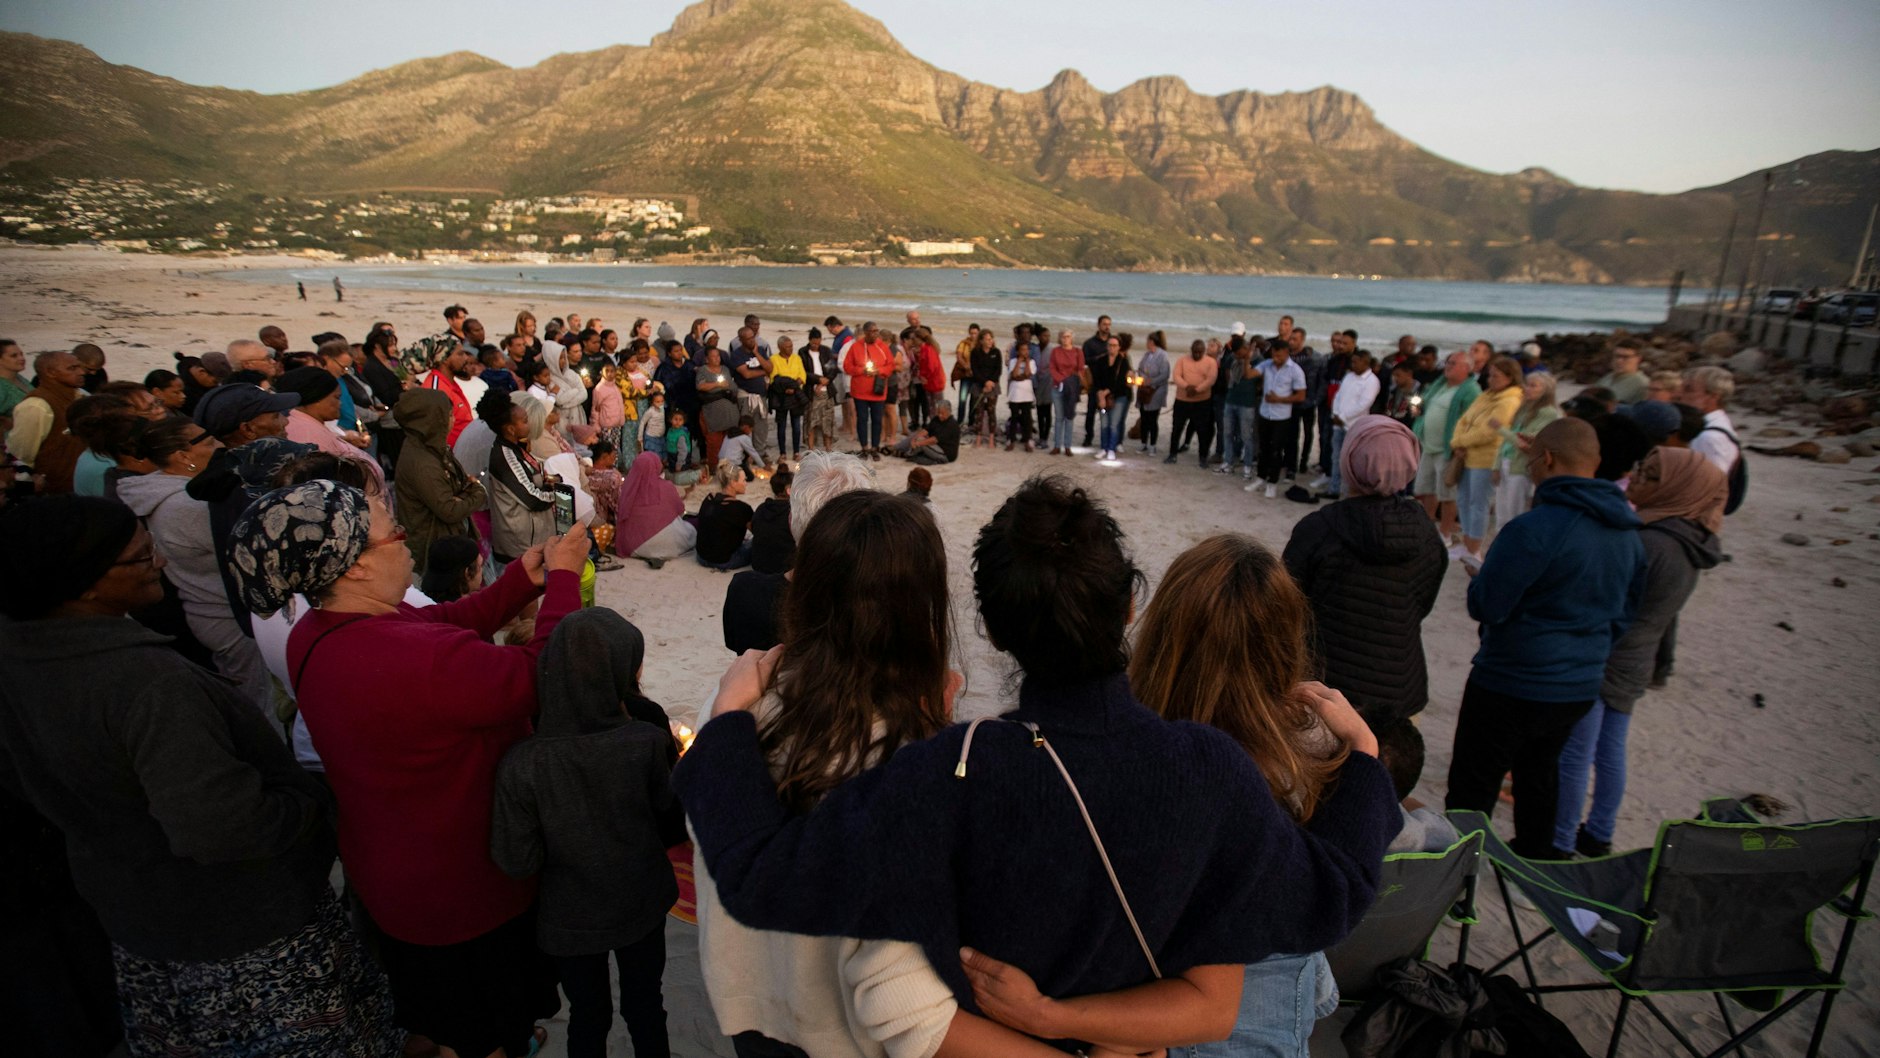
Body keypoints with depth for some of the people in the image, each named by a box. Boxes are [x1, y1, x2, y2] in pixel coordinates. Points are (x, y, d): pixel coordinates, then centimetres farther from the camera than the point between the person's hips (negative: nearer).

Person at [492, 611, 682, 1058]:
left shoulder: (521, 765, -26)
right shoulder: (647, 740, -25)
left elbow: (517, 861, -15)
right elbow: (675, 827, -12)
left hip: (570, 918, 0)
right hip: (641, 904, 0)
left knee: (588, 1015, 24)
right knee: (645, 1006, 24)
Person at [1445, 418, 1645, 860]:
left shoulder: (1535, 529, -26)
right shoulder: (1627, 533, 2)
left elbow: (1484, 605, -20)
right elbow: (1626, 613, 13)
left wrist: (1481, 577, -1)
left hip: (1512, 686, -8)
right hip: (1581, 686, 8)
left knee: (1472, 784, 6)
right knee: (1540, 772, 26)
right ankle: (1534, 857, 42)